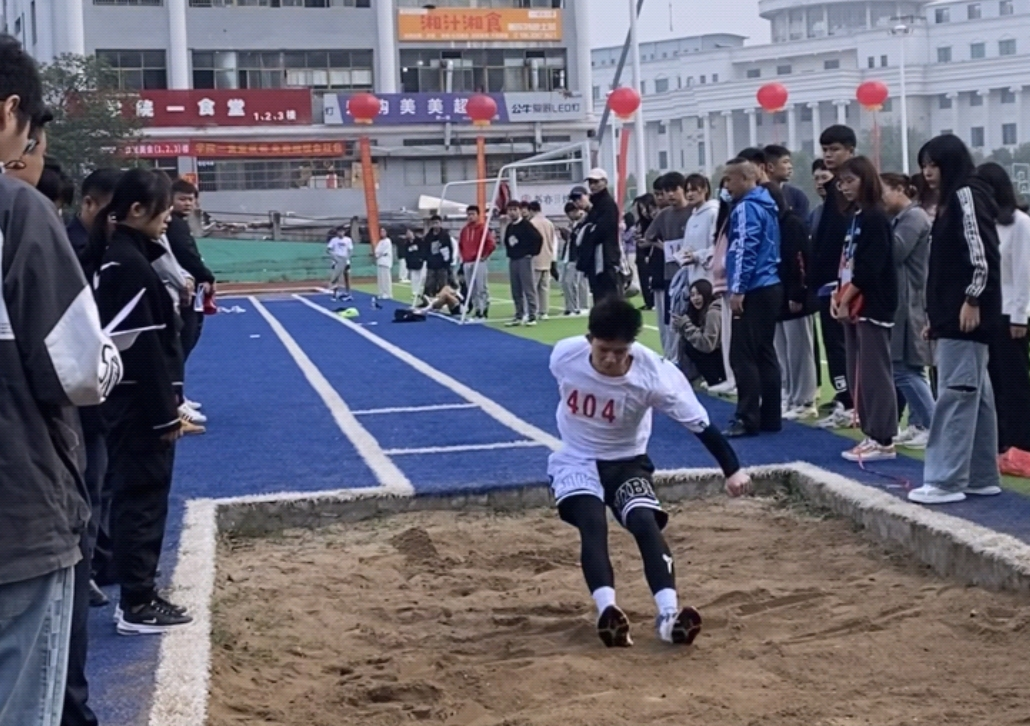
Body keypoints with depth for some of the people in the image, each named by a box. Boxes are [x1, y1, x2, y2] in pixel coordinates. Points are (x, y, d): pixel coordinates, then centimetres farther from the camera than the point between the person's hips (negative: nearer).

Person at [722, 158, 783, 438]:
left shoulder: (746, 208, -12)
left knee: (743, 356, -7)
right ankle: (770, 417, 14)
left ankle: (748, 419, -7)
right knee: (764, 354, 11)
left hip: (754, 291, -10)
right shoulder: (766, 205, 17)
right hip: (770, 287, 10)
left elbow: (744, 250, -19)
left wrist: (738, 289, -19)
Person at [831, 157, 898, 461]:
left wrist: (846, 299, -13)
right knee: (857, 375, 10)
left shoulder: (875, 218, -11)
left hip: (872, 306, -10)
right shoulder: (854, 217, 17)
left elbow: (869, 268, -17)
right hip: (853, 305, 10)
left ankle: (883, 440, -4)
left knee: (875, 373, -8)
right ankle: (871, 434, 16)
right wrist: (838, 296, 6)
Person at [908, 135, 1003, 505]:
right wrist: (936, 316, 19)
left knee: (956, 393, -11)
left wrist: (972, 300, -20)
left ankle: (946, 480, -11)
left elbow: (982, 253, -17)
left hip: (967, 312, -10)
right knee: (975, 393, 10)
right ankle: (982, 476, 14)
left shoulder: (967, 195, -8)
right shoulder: (950, 201, 20)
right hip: (952, 313, 10)